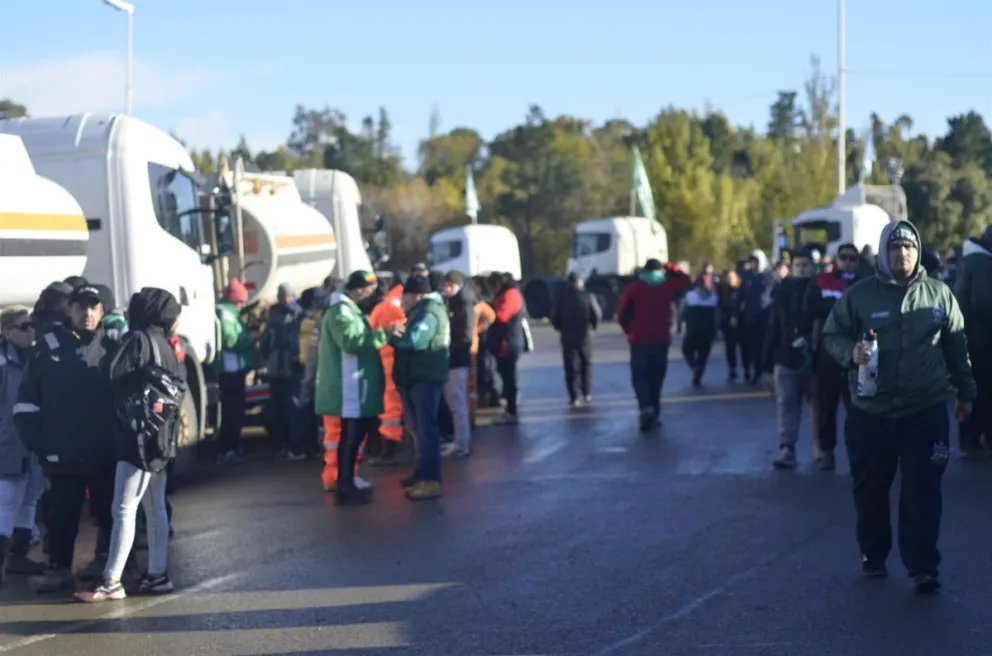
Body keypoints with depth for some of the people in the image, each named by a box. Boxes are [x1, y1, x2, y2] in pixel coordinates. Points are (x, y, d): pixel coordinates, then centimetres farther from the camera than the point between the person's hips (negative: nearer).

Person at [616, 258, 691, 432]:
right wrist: (671, 268, 17)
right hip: (661, 339, 2)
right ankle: (655, 414, 10)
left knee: (639, 376, 4)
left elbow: (622, 314, -4)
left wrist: (630, 331, 11)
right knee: (656, 378, 11)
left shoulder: (632, 288, -2)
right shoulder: (668, 285, 3)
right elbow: (687, 282, 21)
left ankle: (646, 407, -20)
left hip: (639, 340, -2)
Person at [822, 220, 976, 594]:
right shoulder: (859, 295, -1)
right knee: (870, 490, 10)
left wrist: (966, 391, 15)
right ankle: (873, 555, 28)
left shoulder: (939, 294, 5)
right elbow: (832, 335, 6)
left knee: (923, 492, -3)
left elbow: (957, 346, 13)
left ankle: (923, 567, 1)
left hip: (926, 412, 0)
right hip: (870, 413, 0)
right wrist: (851, 352, -16)